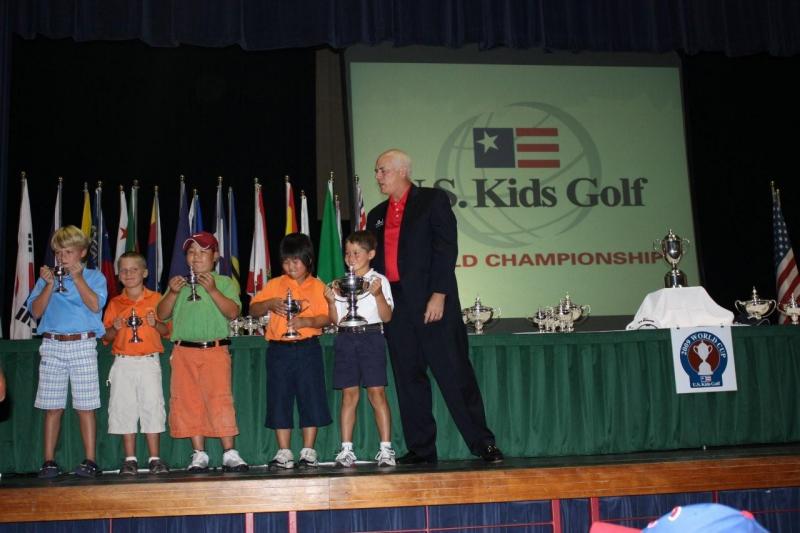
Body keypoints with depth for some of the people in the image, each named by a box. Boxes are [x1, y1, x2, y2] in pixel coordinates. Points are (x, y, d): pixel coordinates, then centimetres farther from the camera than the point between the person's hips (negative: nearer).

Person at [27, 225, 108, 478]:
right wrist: (49, 284, -7)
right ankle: (49, 461, 9)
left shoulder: (94, 276, 7)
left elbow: (95, 305, -10)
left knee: (85, 407, -2)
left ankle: (90, 460, 1)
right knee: (52, 407, 4)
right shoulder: (47, 278, 13)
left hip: (83, 345, -2)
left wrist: (77, 277, -10)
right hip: (52, 345, 2)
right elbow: (36, 311, 3)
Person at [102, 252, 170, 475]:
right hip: (123, 364, 2)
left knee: (152, 407, -3)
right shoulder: (114, 303, 10)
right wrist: (115, 328, -8)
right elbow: (106, 338, 12)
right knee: (124, 409, 1)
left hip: (149, 362, -2)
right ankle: (130, 459, 9)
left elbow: (168, 330, 6)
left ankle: (154, 459, 4)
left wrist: (155, 324, -13)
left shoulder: (156, 299, 5)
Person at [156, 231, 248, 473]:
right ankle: (199, 454, 11)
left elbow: (233, 312, -8)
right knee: (188, 401, 3)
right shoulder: (179, 283, 15)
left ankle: (229, 453, -5)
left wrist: (212, 290, -16)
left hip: (215, 350, -3)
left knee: (220, 398, -10)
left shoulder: (224, 282, 6)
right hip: (184, 351, 4)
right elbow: (162, 314, 9)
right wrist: (173, 293, -7)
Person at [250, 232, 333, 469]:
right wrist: (270, 303, -10)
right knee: (279, 399, 3)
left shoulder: (317, 286, 4)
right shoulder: (274, 285, 9)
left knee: (311, 398, -1)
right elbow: (253, 309, 8)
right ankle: (284, 452, 11)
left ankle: (308, 452, 9)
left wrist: (306, 321, -19)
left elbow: (327, 317, -3)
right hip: (279, 350, 2)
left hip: (308, 349, -2)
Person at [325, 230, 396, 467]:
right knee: (349, 394, 2)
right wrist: (332, 301, -5)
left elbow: (387, 317, -2)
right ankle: (346, 449, 5)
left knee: (377, 392, -5)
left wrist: (378, 294, -16)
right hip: (346, 338, 3)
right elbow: (335, 319, 12)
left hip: (371, 335, -3)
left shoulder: (379, 280, 4)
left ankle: (386, 448, -2)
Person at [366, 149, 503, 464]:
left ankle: (483, 443, 0)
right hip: (394, 305, 6)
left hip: (432, 300, -5)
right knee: (408, 379, 6)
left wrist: (439, 294, -16)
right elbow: (375, 260, 18)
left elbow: (446, 249, -7)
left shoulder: (433, 200, 2)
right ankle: (420, 449, 12)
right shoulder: (377, 215, 19)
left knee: (454, 373, -6)